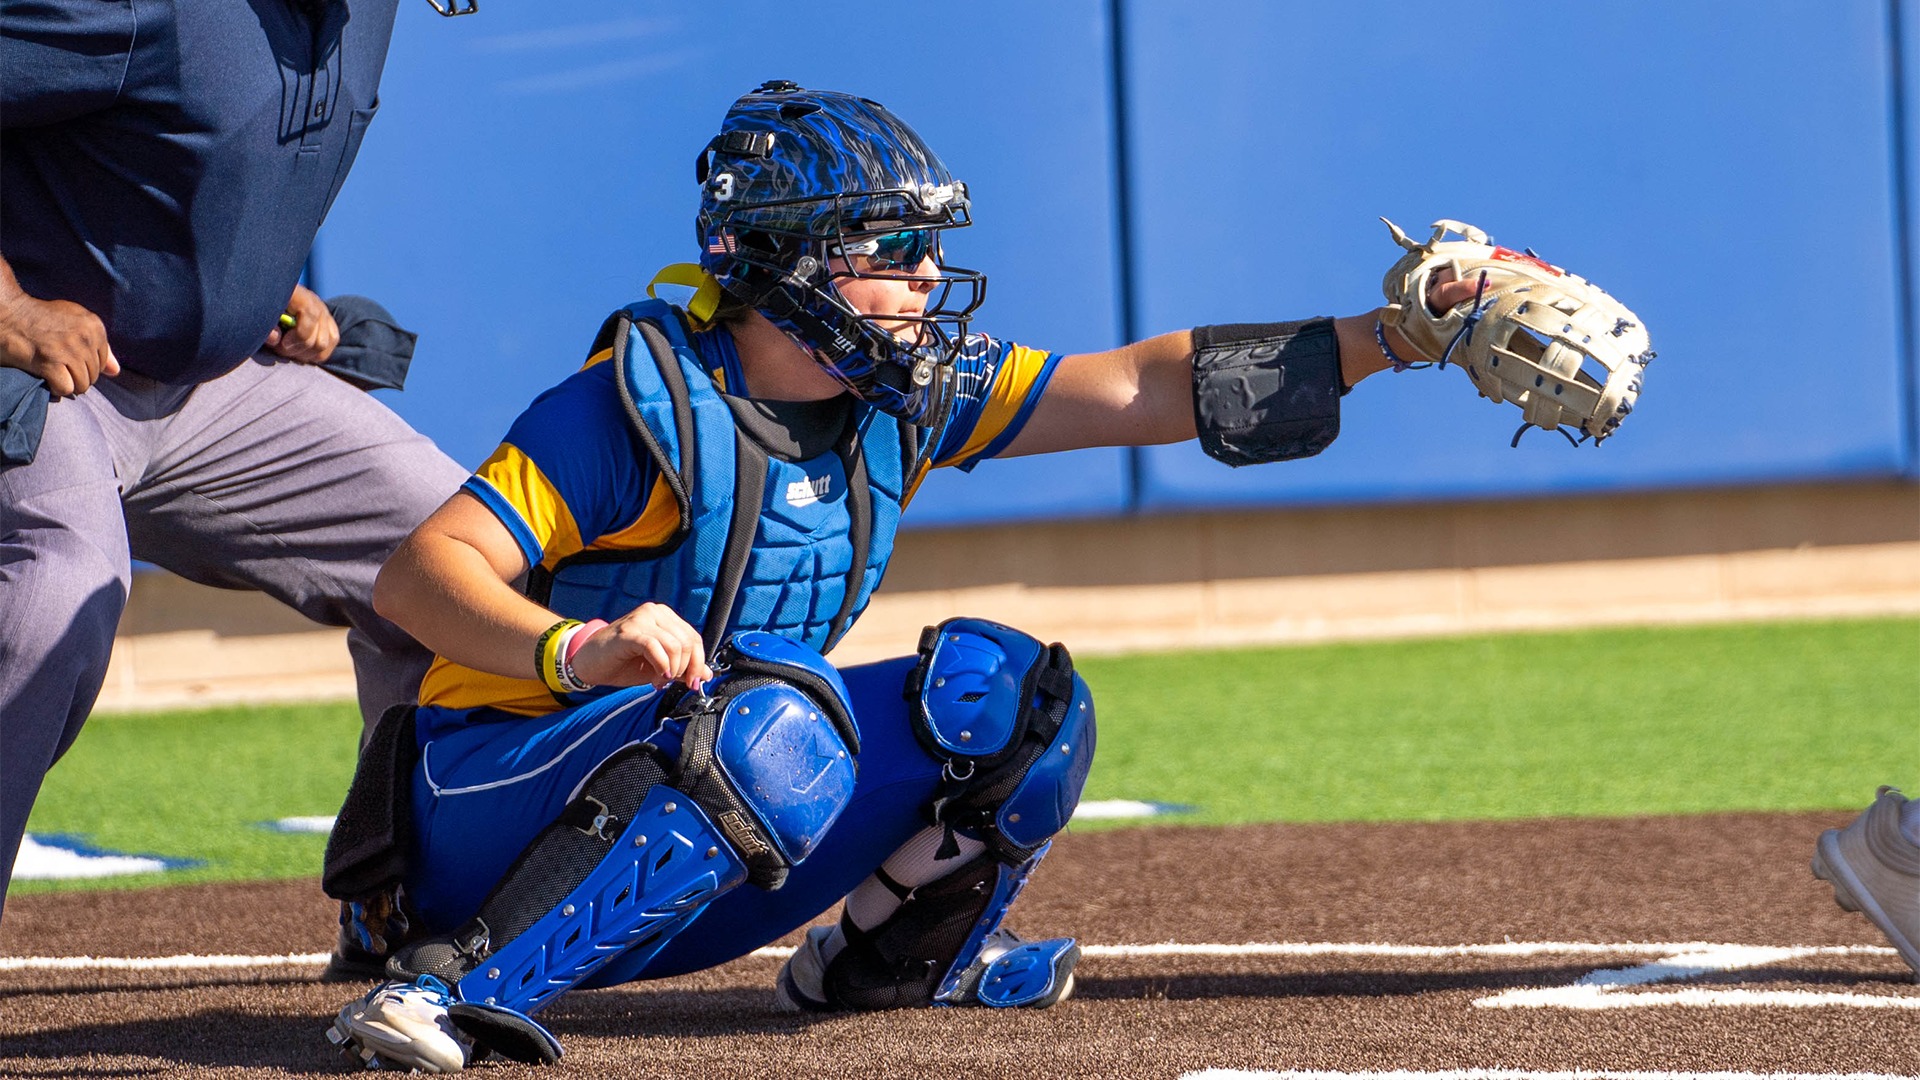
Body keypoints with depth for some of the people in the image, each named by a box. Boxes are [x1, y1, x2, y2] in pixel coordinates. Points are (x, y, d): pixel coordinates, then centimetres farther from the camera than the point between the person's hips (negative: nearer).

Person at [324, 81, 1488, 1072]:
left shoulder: (909, 395, 2)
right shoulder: (650, 405, -20)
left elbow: (1143, 389, 0)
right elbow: (419, 573, -27)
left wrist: (1388, 338, -8)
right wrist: (575, 651, -46)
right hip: (492, 800, -7)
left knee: (1009, 697, -6)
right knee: (778, 734, -36)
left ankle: (884, 959, 15)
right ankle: (461, 982, -34)